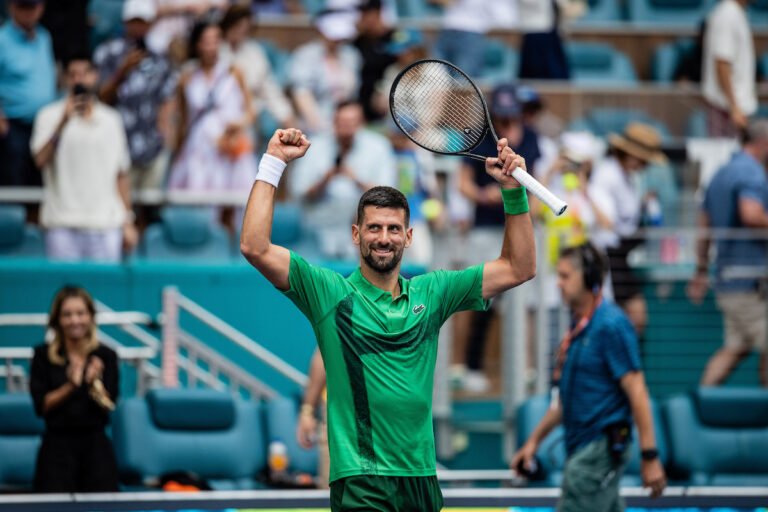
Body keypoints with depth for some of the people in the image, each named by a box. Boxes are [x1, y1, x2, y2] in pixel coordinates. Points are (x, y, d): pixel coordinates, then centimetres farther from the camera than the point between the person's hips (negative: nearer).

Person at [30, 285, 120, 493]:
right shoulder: (43, 355, 1)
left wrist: (95, 384, -22)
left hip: (96, 445, 1)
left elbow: (108, 406, -3)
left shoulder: (105, 356, 2)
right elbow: (41, 405, -4)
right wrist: (70, 386, -18)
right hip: (57, 446, -1)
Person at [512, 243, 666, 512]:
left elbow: (636, 392, -17)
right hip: (582, 449, 9)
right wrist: (534, 440, 22)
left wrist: (650, 457, -19)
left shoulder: (610, 325, -14)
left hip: (601, 448, -9)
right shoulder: (579, 326, 14)